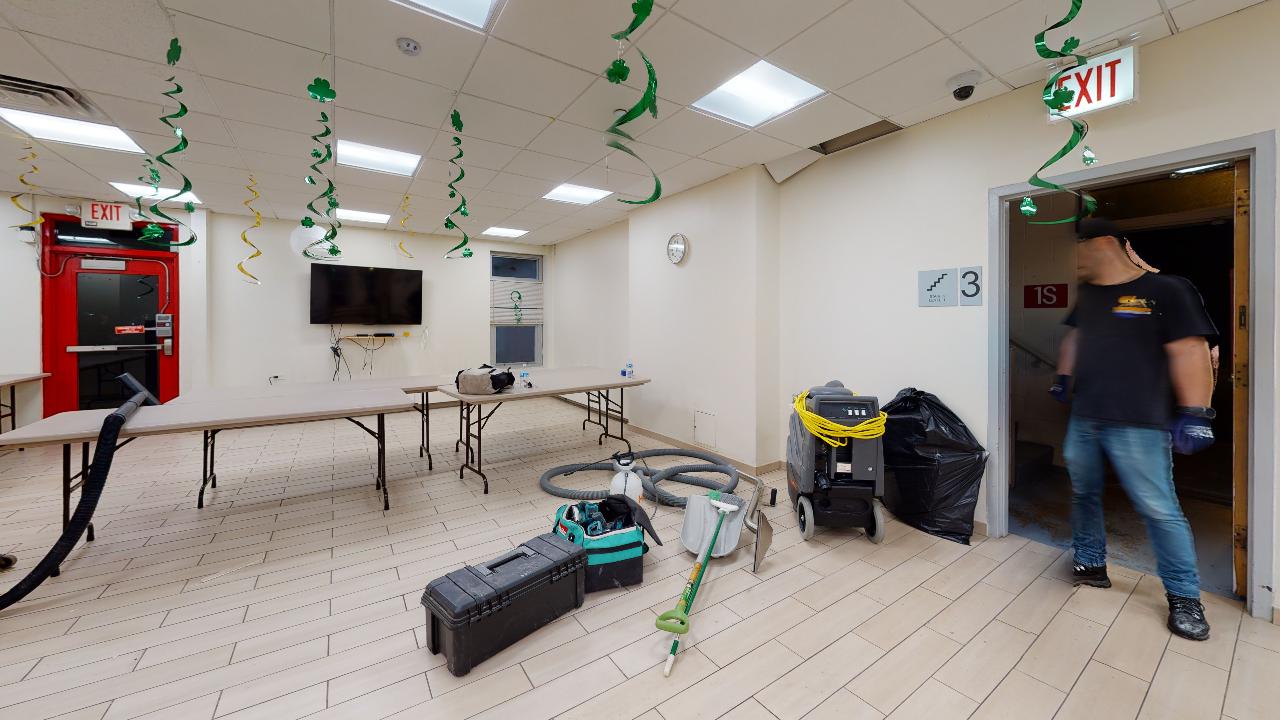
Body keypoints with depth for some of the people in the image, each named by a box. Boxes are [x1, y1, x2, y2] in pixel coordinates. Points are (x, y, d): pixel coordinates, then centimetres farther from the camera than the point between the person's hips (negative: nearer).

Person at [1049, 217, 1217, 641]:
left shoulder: (1166, 291, -8)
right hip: (1083, 419, 6)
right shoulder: (1088, 294, 11)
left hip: (1138, 425, -6)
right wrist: (1063, 376, 19)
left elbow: (1189, 352, -12)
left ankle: (1184, 596, 18)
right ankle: (1091, 565, 30)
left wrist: (1194, 413, -16)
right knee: (1083, 495, 14)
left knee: (1160, 510, 1)